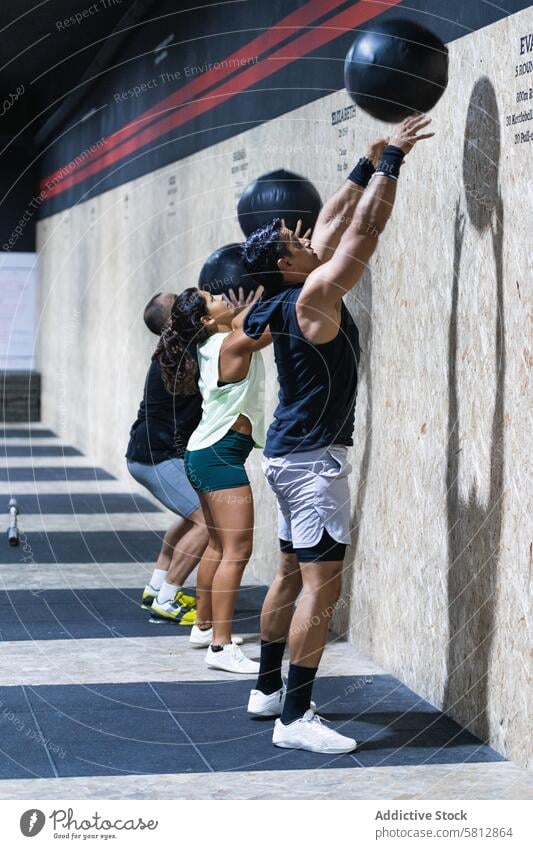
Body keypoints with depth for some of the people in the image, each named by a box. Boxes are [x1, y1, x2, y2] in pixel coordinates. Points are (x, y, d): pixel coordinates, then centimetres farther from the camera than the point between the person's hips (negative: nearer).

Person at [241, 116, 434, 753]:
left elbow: (335, 223, 18)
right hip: (314, 459, -10)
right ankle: (295, 718, -13)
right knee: (321, 585, -11)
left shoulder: (291, 297, 8)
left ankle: (268, 690, 25)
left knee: (293, 576, 17)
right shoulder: (314, 295, -16)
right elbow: (366, 228, -15)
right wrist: (391, 160, -7)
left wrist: (368, 164, 18)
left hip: (290, 455, 10)